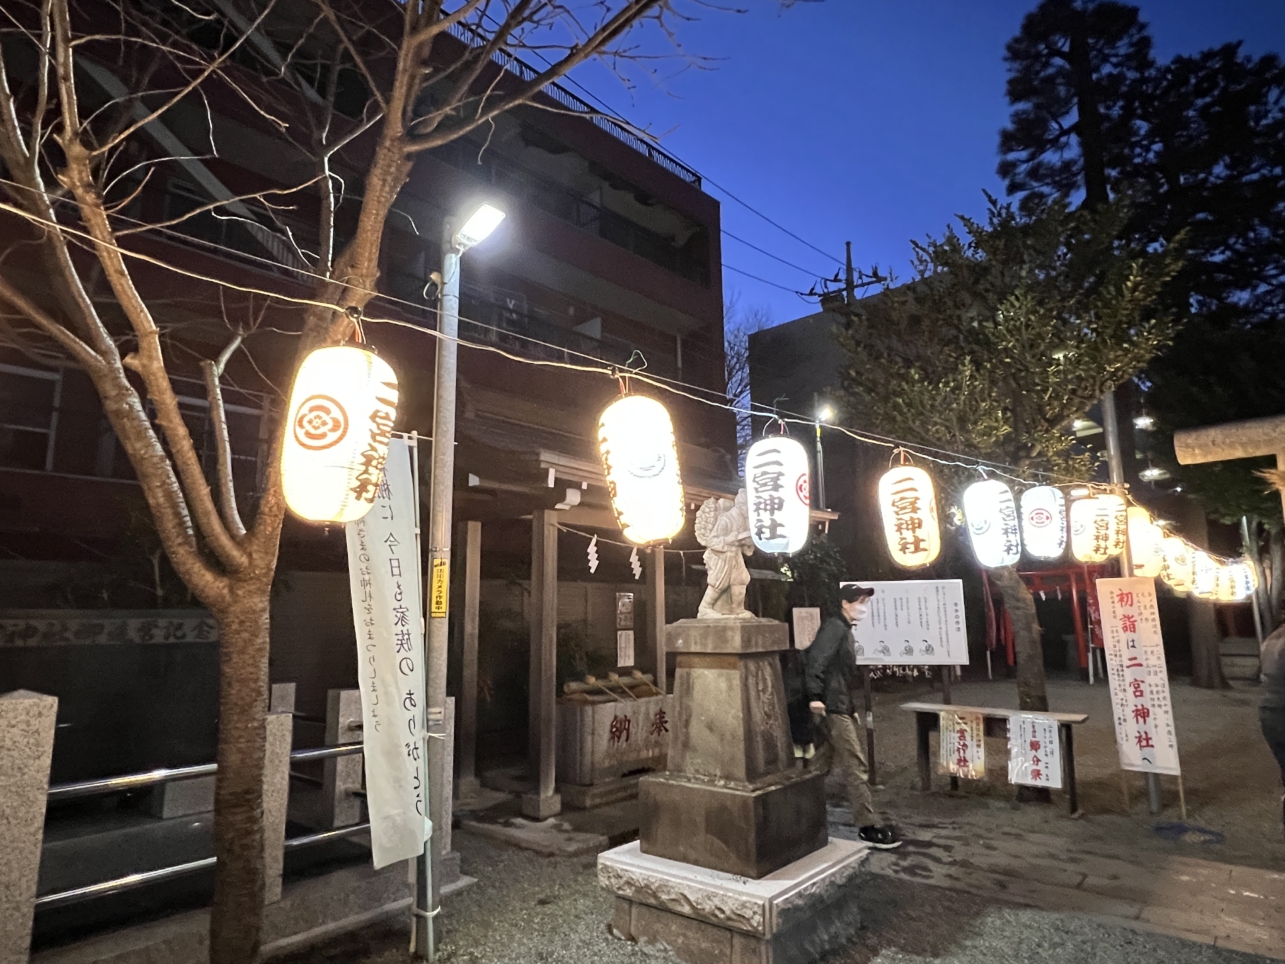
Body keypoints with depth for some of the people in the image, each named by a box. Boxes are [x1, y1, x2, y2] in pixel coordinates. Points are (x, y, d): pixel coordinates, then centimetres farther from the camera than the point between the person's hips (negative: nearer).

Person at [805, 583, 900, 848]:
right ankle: (868, 826, 0)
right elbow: (817, 659, -25)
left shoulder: (844, 630, 18)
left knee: (851, 765, 16)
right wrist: (815, 695, -31)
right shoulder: (834, 627, -13)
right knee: (856, 766, -6)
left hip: (842, 707, 10)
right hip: (833, 707, -10)